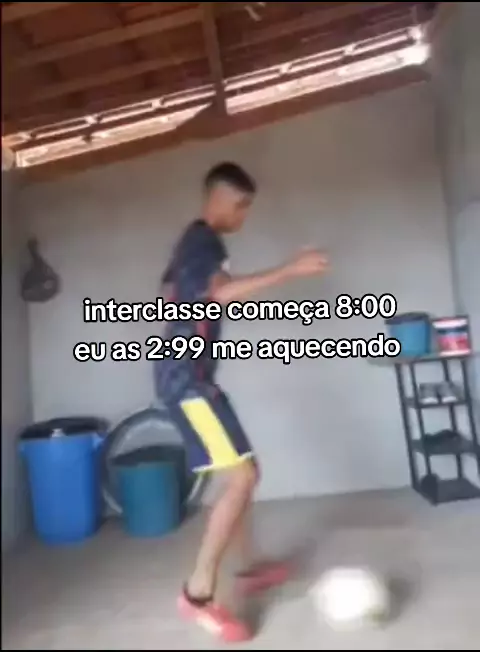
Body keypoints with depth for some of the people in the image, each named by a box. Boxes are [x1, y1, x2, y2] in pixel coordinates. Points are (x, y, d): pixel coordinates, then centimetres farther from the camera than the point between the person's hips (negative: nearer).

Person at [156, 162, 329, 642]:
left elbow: (170, 290, 34)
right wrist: (290, 270, -29)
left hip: (187, 371, 11)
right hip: (186, 375, -11)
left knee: (242, 471, 16)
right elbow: (221, 293, -29)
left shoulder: (193, 241, 20)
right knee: (242, 476, -15)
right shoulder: (205, 239, -11)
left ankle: (249, 568, 29)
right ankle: (199, 592, -7)